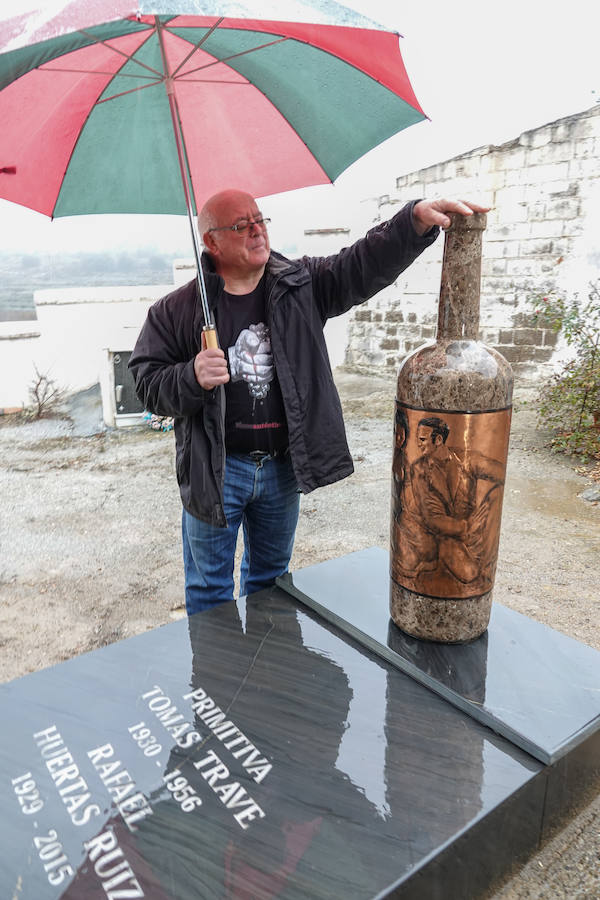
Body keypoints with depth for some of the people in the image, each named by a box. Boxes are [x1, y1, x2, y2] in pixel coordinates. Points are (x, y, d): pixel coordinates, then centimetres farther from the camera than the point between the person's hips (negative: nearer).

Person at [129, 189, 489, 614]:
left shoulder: (302, 284, 0)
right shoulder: (177, 311, -6)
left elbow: (364, 264, -11)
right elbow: (148, 384, -6)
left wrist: (417, 220, -27)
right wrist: (192, 378, -27)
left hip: (284, 466, 3)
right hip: (216, 470, -3)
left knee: (271, 576, 24)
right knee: (209, 587, 12)